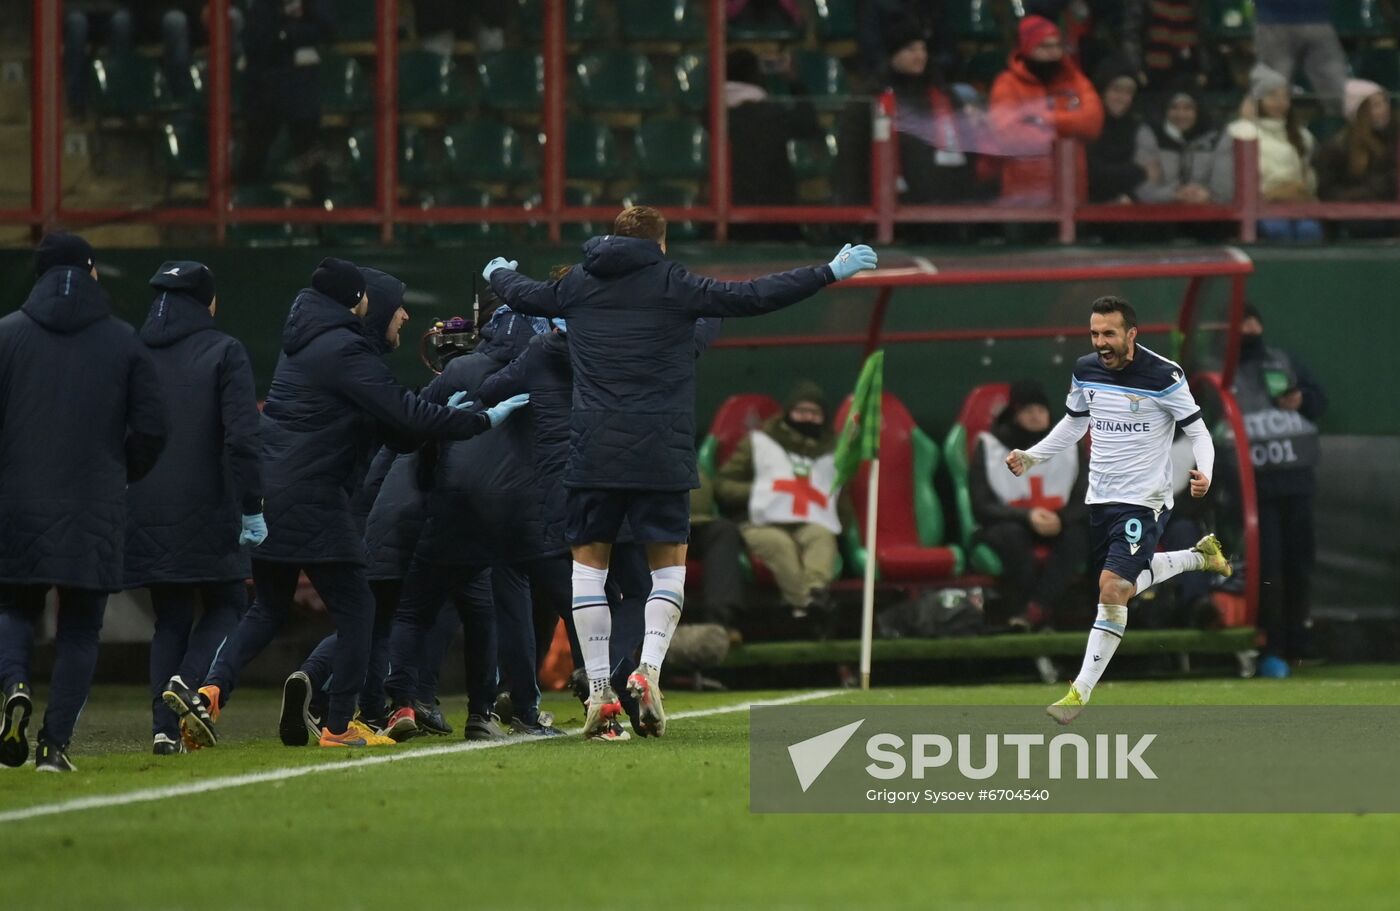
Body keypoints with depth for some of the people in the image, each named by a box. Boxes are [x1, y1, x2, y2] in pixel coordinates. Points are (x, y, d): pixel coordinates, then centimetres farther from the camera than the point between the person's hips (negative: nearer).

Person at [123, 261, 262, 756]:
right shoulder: (223, 353, -5)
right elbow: (241, 438, -13)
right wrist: (251, 508, -8)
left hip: (146, 512, 4)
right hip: (207, 510, -4)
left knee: (170, 618, 13)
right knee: (226, 606, 11)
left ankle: (166, 725, 2)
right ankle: (188, 681, -16)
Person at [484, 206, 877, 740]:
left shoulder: (578, 286, 11)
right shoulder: (672, 285, 1)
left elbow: (519, 294, 29)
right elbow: (756, 297, -1)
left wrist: (497, 273, 53)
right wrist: (831, 273, 6)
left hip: (593, 452, 2)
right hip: (661, 455, -2)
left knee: (588, 561, 9)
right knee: (669, 563, 10)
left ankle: (599, 691, 0)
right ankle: (648, 669, -11)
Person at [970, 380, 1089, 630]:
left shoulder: (1068, 447, 5)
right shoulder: (989, 448, -3)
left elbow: (1085, 502, -1)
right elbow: (981, 508, -10)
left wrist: (1060, 519, -24)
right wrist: (1027, 516, -27)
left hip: (1057, 528, 2)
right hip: (1005, 525, -2)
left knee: (1079, 533, -32)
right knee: (1011, 534, -38)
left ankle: (1034, 610, -41)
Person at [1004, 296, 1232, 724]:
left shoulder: (1163, 375, -16)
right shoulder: (1085, 370, 0)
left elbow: (1198, 432, -9)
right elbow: (1074, 423, 18)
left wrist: (1203, 474, -29)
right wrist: (1031, 456, 6)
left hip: (1144, 501, -7)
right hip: (1100, 497, 7)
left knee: (1113, 587, -20)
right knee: (1121, 585, 19)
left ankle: (1080, 692, -15)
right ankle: (1200, 556, 44)